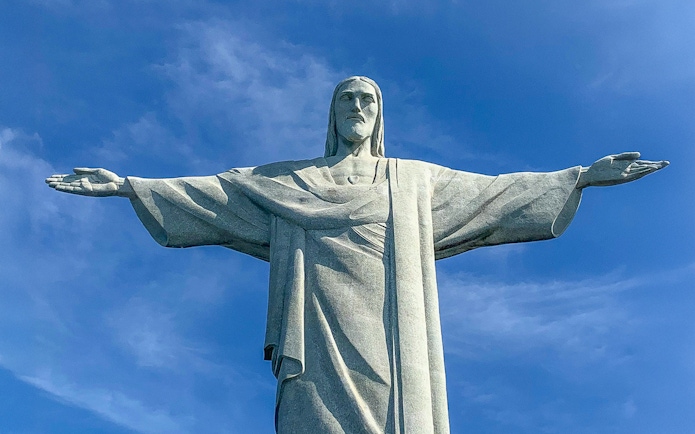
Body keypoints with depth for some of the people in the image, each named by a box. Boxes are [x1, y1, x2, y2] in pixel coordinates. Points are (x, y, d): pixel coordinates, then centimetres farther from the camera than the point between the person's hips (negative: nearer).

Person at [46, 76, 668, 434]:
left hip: (387, 339, 1)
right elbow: (213, 190, 17)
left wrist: (583, 176, 14)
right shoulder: (290, 181, 21)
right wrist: (128, 186, 10)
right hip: (323, 335, -1)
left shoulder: (413, 179, 22)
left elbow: (494, 191, 19)